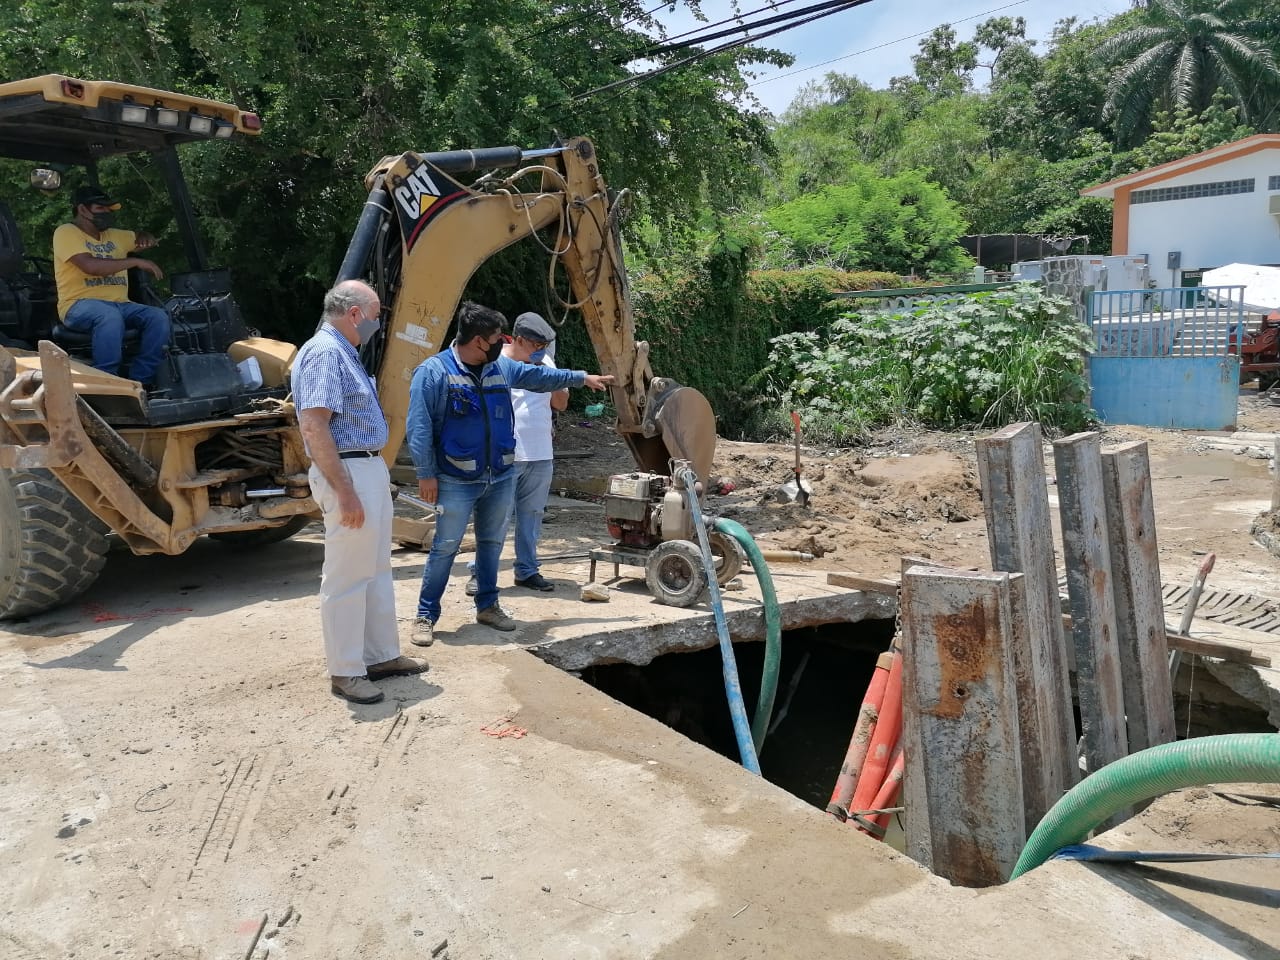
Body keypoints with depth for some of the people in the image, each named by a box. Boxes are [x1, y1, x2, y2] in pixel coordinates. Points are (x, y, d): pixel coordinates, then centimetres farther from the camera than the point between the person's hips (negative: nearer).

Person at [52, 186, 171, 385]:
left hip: (120, 305, 6)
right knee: (110, 316, -40)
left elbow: (142, 239, 36)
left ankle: (139, 382, -23)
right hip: (80, 306, -6)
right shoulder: (66, 232, 0)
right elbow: (91, 266, -16)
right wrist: (136, 261, -13)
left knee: (158, 317, -22)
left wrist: (145, 238, 9)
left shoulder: (114, 235, 21)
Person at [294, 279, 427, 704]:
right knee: (348, 577, -2)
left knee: (377, 570, 16)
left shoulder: (343, 352, 16)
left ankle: (381, 656, 26)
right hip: (348, 473, -11)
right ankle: (345, 671, 8)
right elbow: (314, 427, -24)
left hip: (371, 469, 11)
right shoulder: (324, 352, -16)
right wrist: (344, 491, -26)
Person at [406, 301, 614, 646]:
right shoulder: (434, 371, -12)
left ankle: (488, 606, 31)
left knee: (492, 544, 16)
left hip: (501, 477, 6)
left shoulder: (502, 367, 7)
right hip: (457, 482, -6)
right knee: (445, 549, -1)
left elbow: (538, 376, 24)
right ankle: (426, 616, 10)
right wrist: (426, 475, -14)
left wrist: (582, 377, 30)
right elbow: (419, 428, -12)